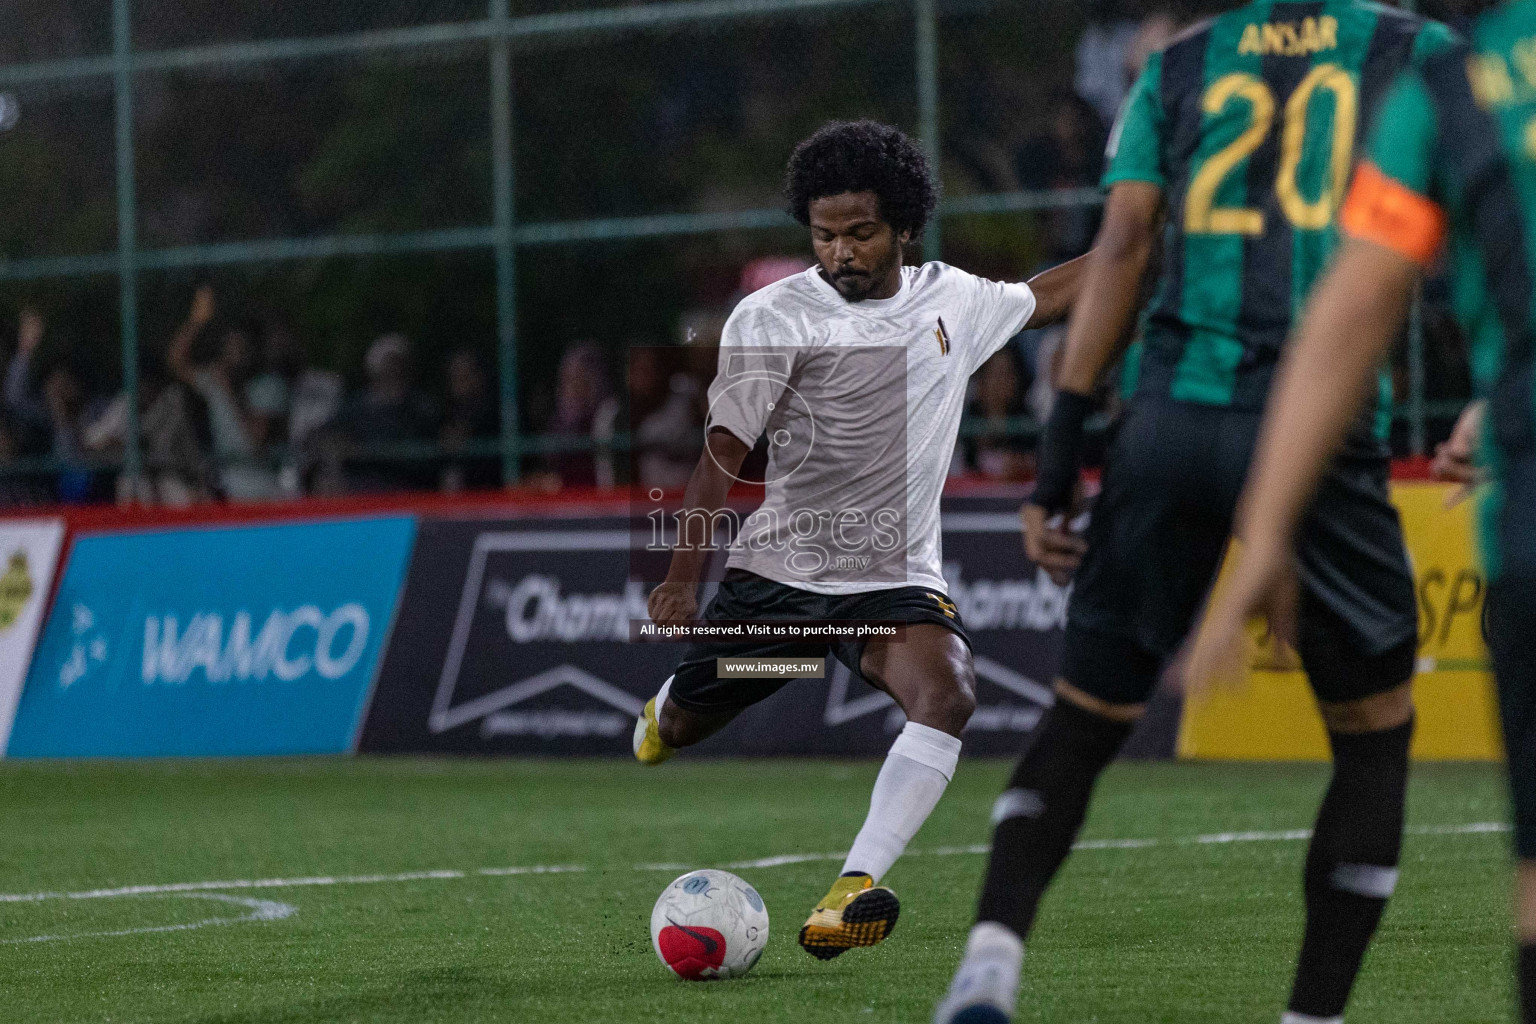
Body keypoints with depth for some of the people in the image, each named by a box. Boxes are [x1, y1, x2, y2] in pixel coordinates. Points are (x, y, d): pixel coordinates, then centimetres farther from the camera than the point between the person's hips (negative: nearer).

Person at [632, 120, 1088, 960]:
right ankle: (664, 710, 51)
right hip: (777, 573, -1)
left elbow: (1041, 299, 27)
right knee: (681, 728, 10)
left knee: (948, 696, -29)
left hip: (897, 581, 1)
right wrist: (683, 573, -19)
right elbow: (724, 452, -10)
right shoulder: (772, 318, -8)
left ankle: (854, 888, -35)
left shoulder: (952, 301, 6)